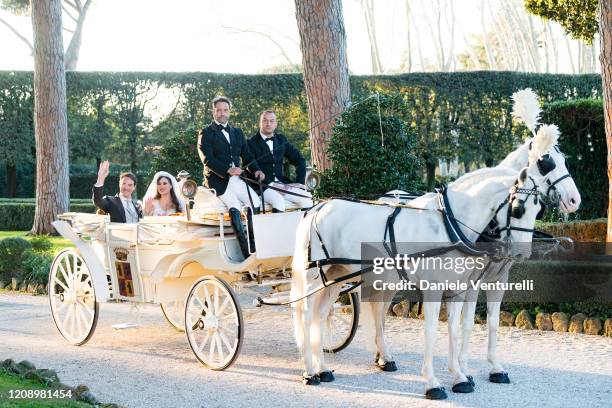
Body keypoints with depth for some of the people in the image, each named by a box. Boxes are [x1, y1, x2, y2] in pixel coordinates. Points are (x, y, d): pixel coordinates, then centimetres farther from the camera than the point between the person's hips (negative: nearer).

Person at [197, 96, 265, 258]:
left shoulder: (237, 133, 23)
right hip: (218, 179, -5)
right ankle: (245, 251, -27)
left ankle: (254, 247, -14)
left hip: (236, 177, 5)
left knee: (255, 203, -17)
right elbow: (207, 159, -9)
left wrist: (256, 170, -2)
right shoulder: (206, 133, 4)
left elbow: (246, 156, 20)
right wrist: (228, 170, -23)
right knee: (234, 207, -26)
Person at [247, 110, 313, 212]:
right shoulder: (252, 143, -1)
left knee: (307, 198, -17)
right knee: (278, 200, -35)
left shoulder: (281, 139, 15)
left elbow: (299, 160, 18)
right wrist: (270, 184, -19)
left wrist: (300, 183, 4)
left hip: (282, 183, 5)